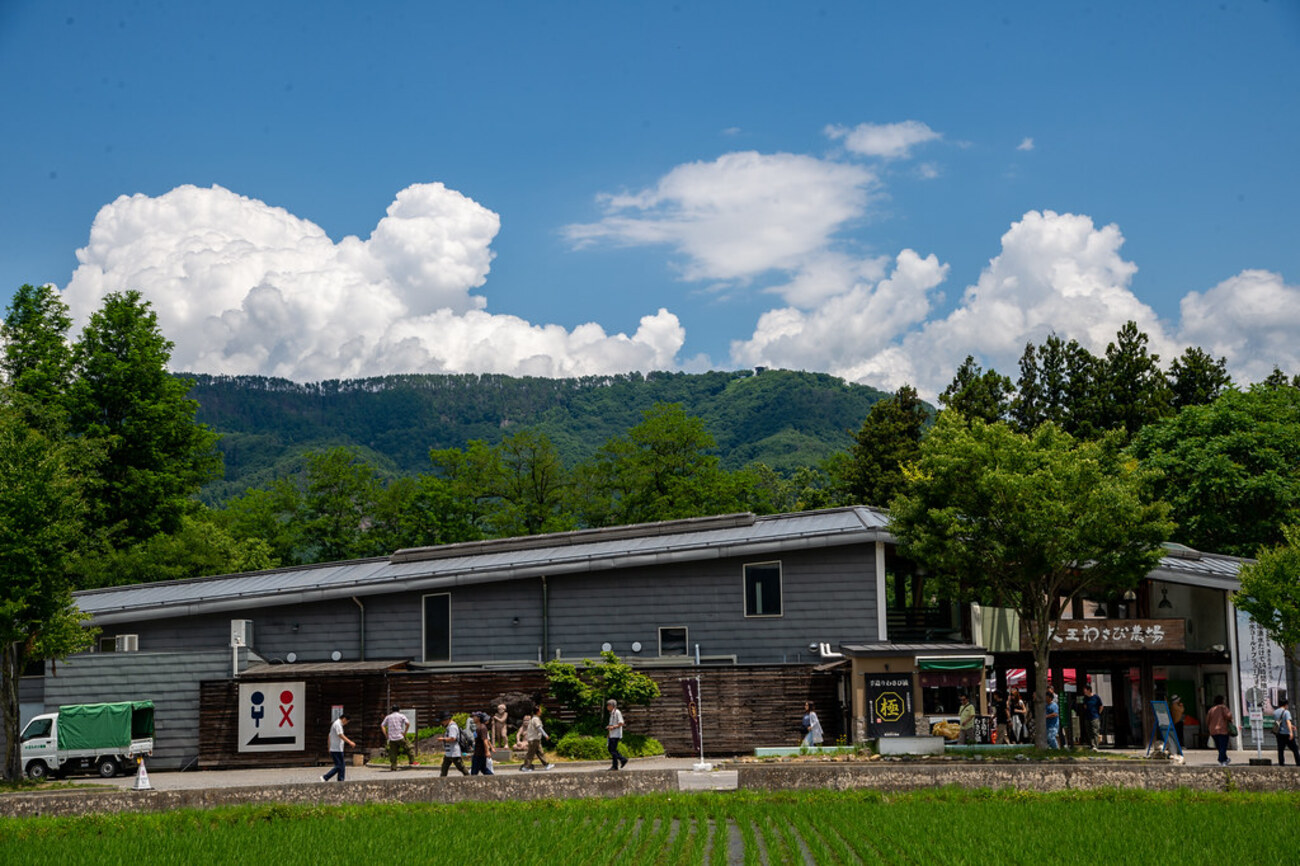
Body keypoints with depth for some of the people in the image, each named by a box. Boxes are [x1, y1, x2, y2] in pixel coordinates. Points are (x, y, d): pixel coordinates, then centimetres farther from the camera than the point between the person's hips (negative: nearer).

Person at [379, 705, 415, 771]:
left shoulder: (388, 717, 13)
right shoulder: (401, 716, 4)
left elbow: (382, 726, 9)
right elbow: (408, 723, -11)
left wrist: (386, 735, 7)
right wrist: (405, 732, -5)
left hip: (391, 738, 3)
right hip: (400, 737, -3)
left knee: (393, 754, 4)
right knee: (409, 748, 9)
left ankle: (393, 768, 1)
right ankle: (412, 761, 3)